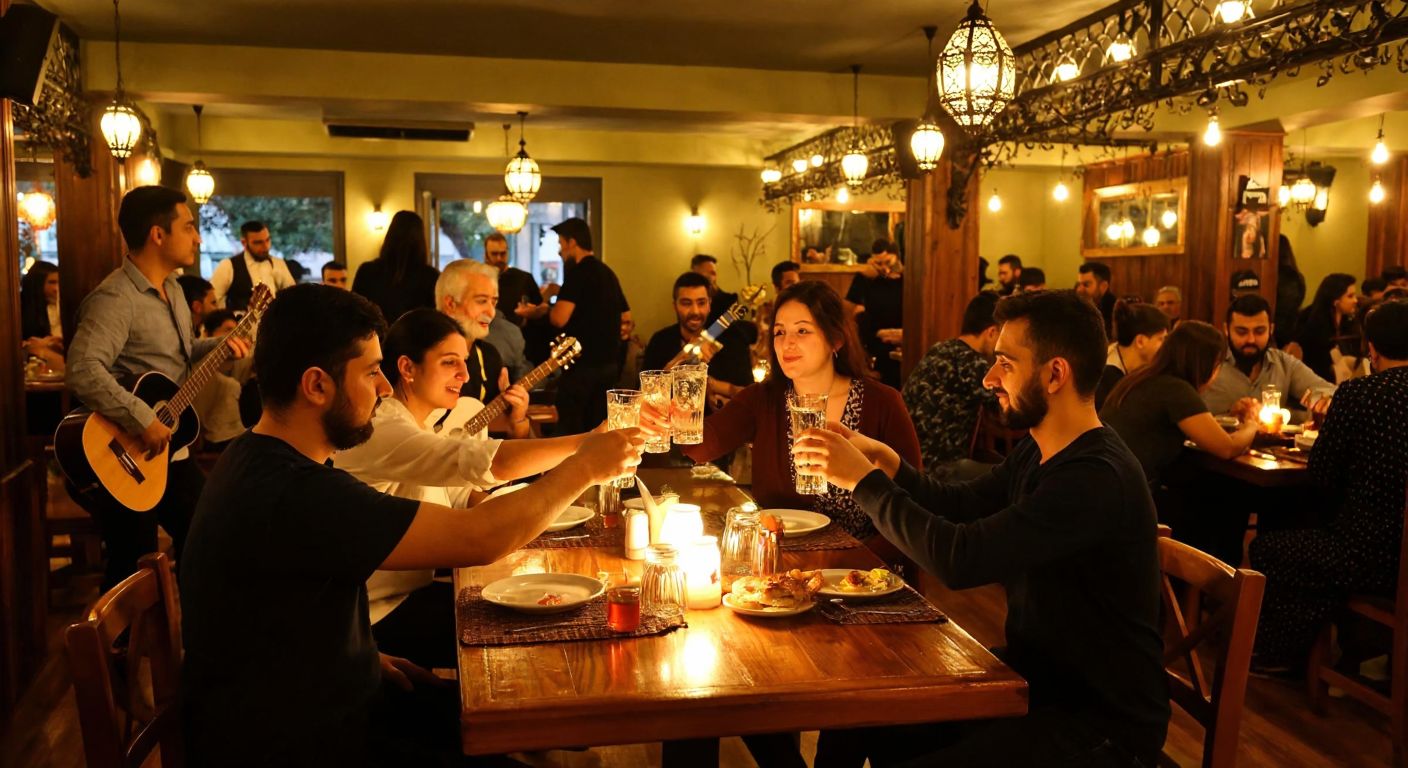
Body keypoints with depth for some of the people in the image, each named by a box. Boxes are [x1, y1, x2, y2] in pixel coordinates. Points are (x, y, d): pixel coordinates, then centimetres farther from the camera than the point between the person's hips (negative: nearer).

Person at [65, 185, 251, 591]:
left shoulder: (172, 289, 10)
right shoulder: (116, 297, -22)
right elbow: (83, 370, -34)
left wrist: (219, 346, 7)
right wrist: (145, 423, -33)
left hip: (172, 451, 9)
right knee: (133, 573, 2)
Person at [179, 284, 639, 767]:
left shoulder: (262, 460, 2)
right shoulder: (292, 494, -30)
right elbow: (480, 538, -29)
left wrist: (367, 657, 2)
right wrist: (586, 467, -15)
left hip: (316, 697, 9)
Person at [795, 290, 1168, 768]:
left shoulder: (1097, 478, -27)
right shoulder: (1039, 452, 4)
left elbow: (958, 559, -32)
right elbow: (962, 506, 13)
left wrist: (864, 480, -20)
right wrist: (886, 463, -4)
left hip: (1104, 723, -9)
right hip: (1037, 676, 9)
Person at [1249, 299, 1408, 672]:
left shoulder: (1357, 393, -15)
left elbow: (1321, 472, -7)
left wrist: (1331, 427, 11)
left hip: (1373, 557, -7)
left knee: (1266, 549, 16)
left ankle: (1279, 656, 33)